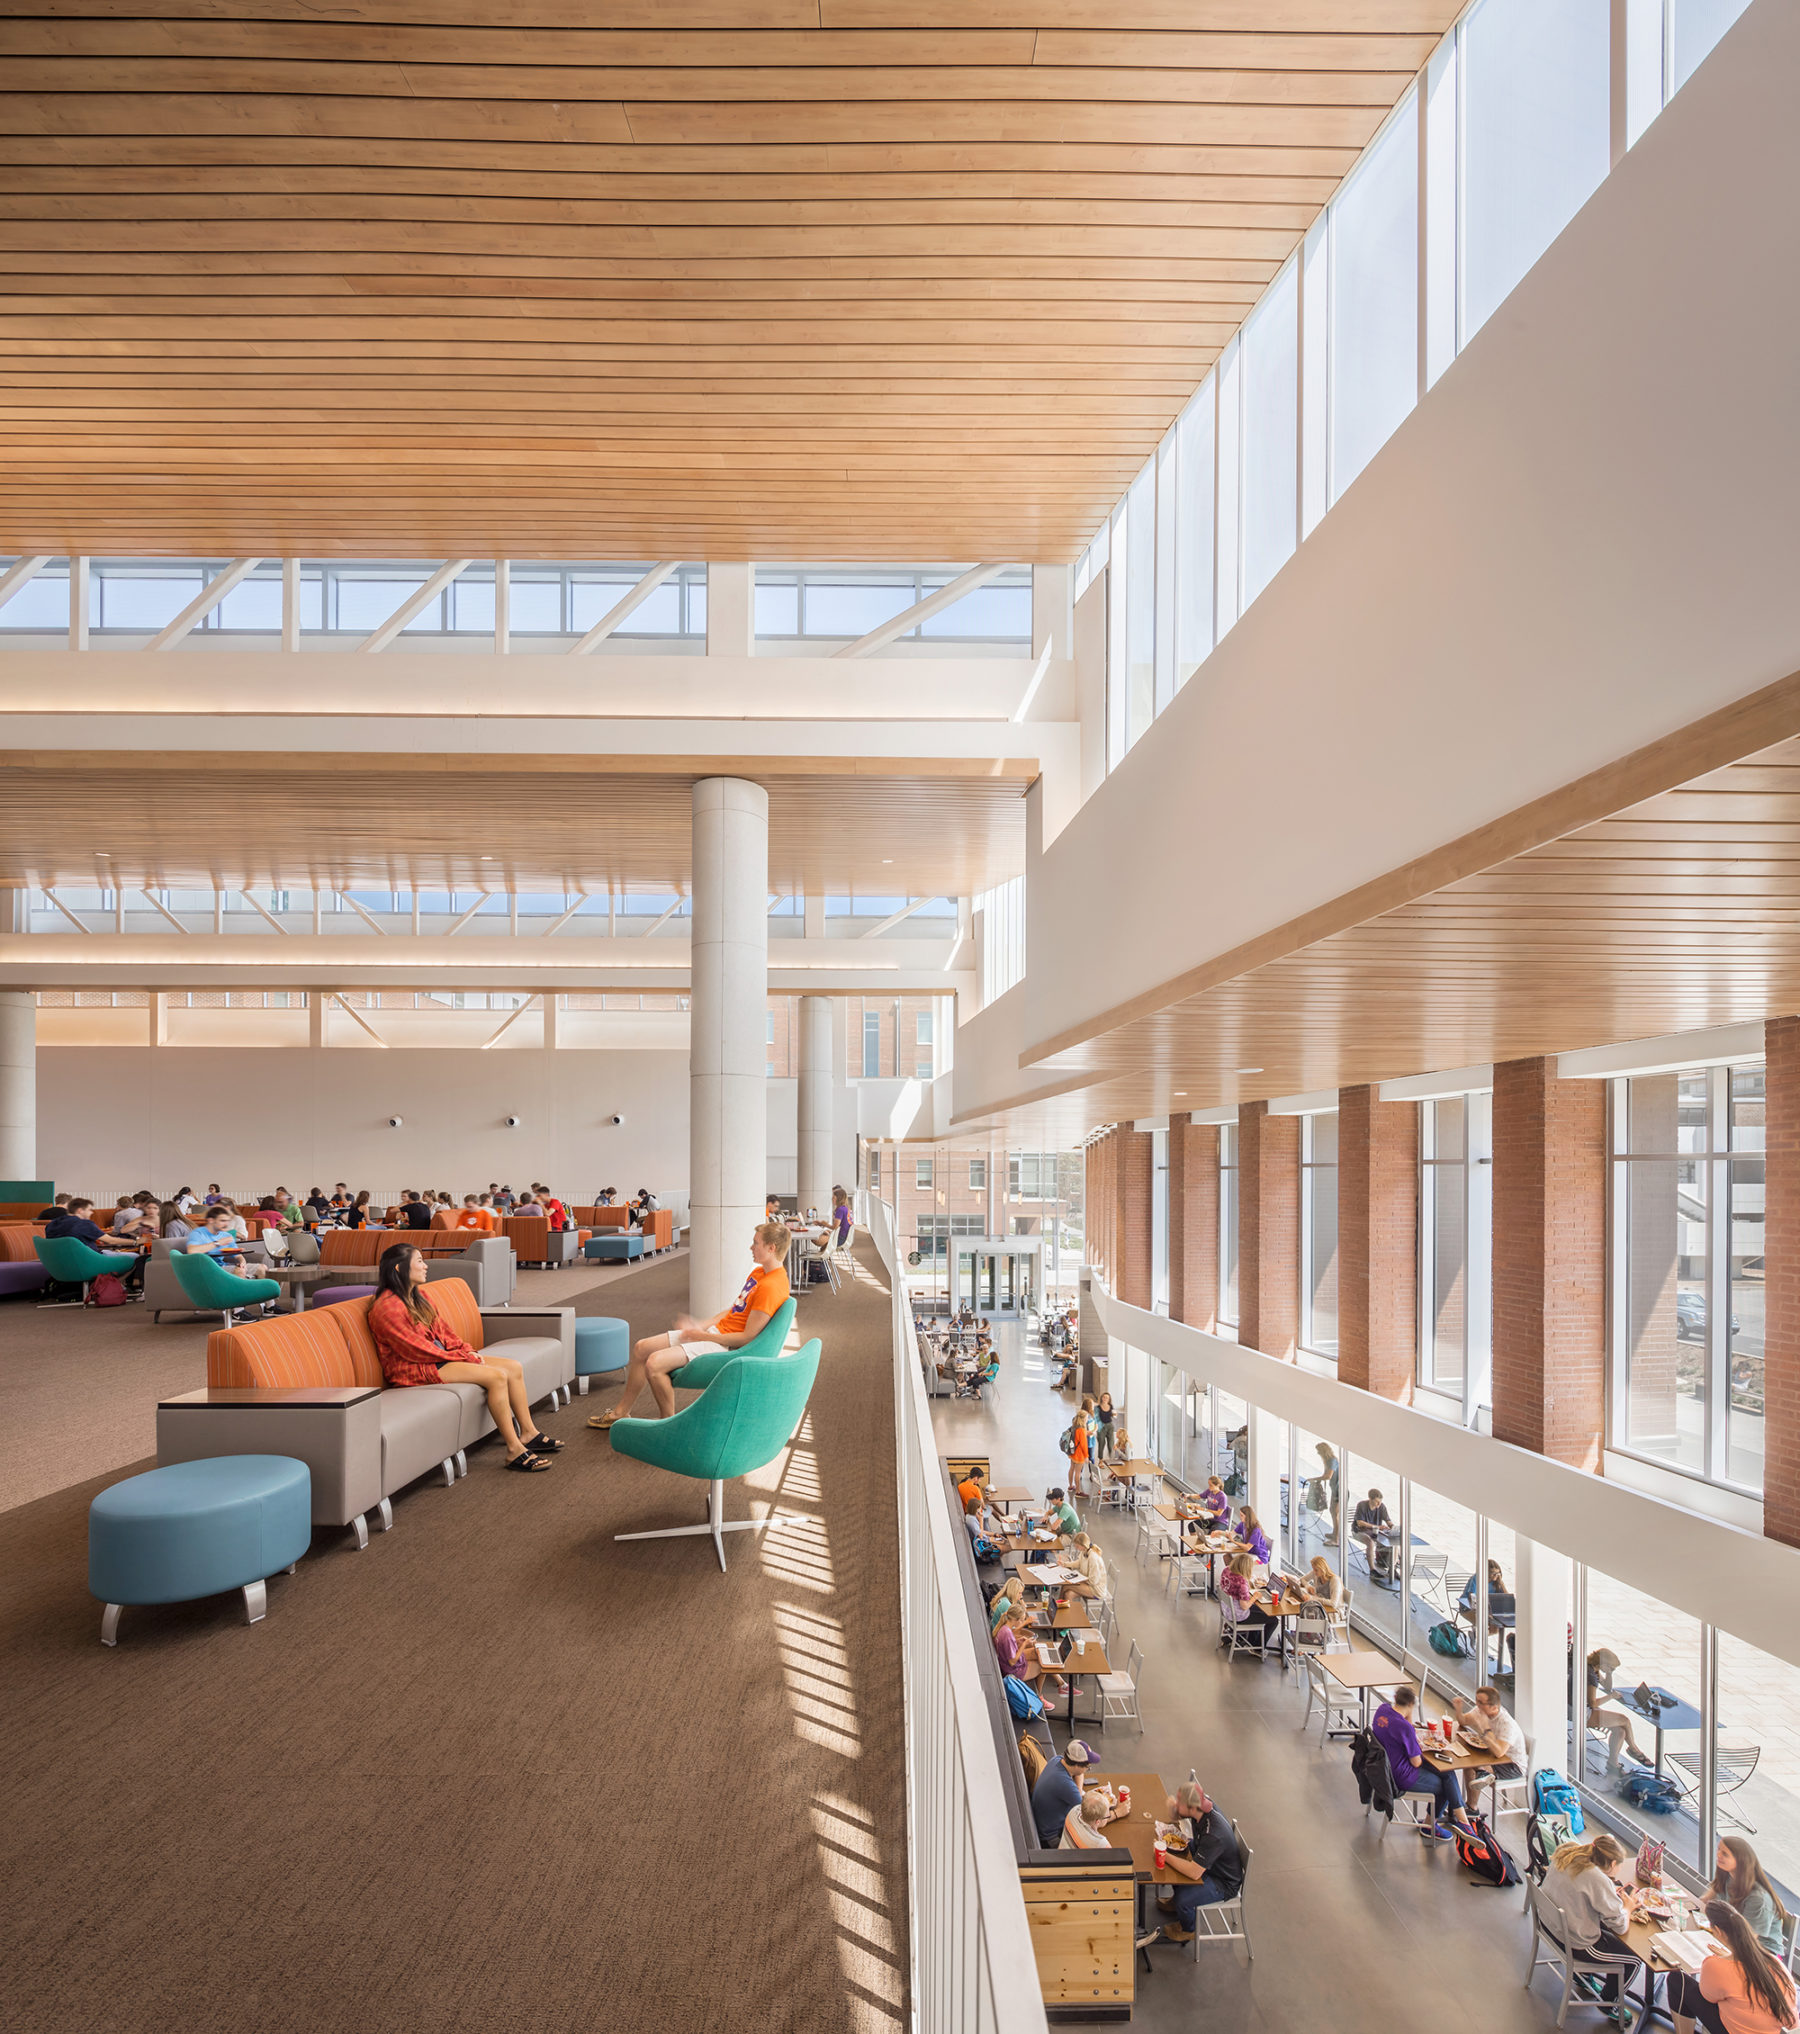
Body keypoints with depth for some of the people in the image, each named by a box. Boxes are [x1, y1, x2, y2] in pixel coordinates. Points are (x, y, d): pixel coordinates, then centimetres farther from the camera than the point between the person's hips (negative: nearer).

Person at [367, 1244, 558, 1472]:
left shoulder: (420, 1295, 12)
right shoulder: (387, 1307, -17)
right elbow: (416, 1349, -18)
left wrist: (467, 1350, 0)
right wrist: (462, 1357, -14)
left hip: (438, 1357, 10)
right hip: (413, 1369, -10)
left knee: (513, 1367, -4)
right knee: (496, 1376, -25)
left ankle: (528, 1433, 5)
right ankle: (514, 1450, -20)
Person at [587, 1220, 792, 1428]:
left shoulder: (771, 1287, -23)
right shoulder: (759, 1271, 8)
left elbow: (748, 1337, -23)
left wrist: (701, 1335, -14)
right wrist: (702, 1325, 6)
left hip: (725, 1345, -10)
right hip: (715, 1331, 10)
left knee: (654, 1364, -23)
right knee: (642, 1349, 10)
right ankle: (620, 1412, 23)